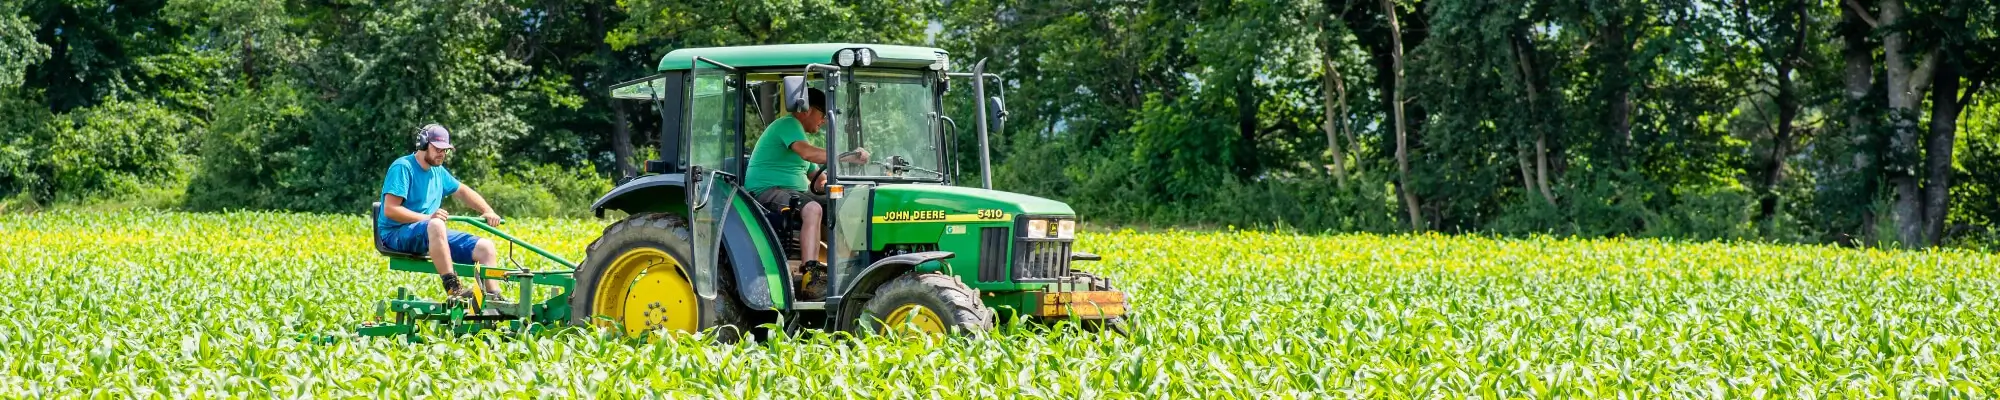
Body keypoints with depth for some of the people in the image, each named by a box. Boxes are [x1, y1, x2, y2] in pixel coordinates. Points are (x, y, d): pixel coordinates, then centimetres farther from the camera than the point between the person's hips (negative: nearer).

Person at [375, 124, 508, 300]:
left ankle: (494, 298, -13)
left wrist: (488, 211, 9)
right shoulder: (402, 167, -10)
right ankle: (453, 289, -45)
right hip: (396, 233, -8)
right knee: (435, 225, -41)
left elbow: (462, 191, 27)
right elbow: (390, 210, -18)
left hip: (432, 234, 8)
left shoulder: (438, 171, 16)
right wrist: (428, 217, -26)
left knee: (485, 247, -7)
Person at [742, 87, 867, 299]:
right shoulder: (788, 125, -8)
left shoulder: (796, 129, 26)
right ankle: (810, 279, -44)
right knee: (812, 209, -36)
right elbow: (808, 153, -28)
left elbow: (817, 178, 25)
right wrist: (847, 157, -28)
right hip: (767, 192, -10)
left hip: (794, 192, 10)